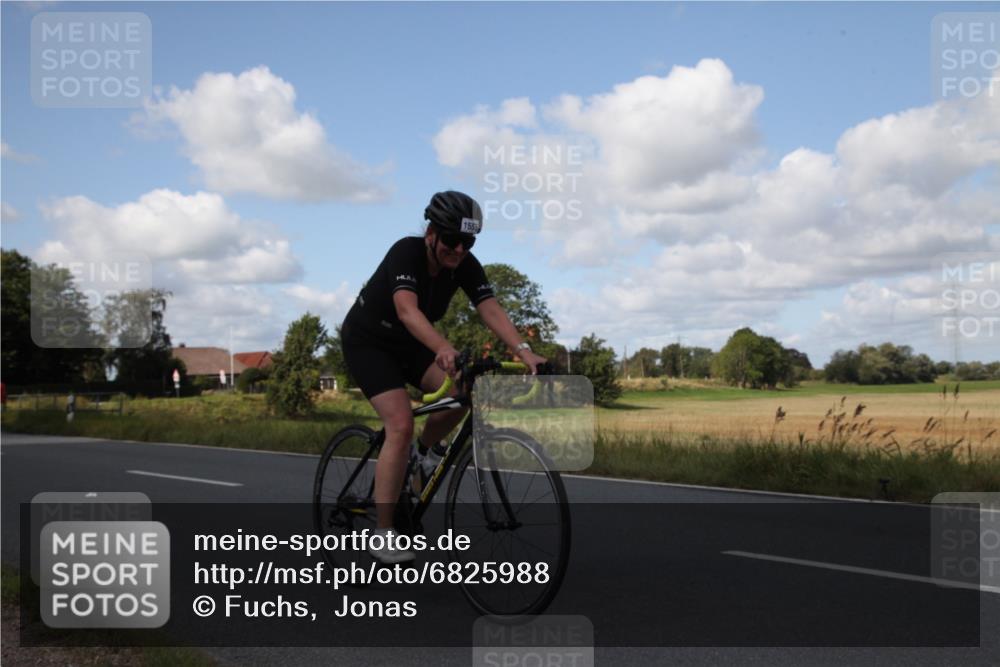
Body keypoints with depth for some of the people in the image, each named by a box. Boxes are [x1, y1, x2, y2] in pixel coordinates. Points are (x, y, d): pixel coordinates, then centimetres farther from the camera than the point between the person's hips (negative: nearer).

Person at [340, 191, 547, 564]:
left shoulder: (466, 266, -14)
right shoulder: (406, 252, -30)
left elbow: (491, 309, -26)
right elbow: (407, 309, -46)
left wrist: (523, 350, -42)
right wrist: (444, 348, -62)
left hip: (408, 343, 6)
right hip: (366, 341, -6)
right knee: (401, 424, -22)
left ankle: (421, 453, 12)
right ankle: (381, 535, -15)